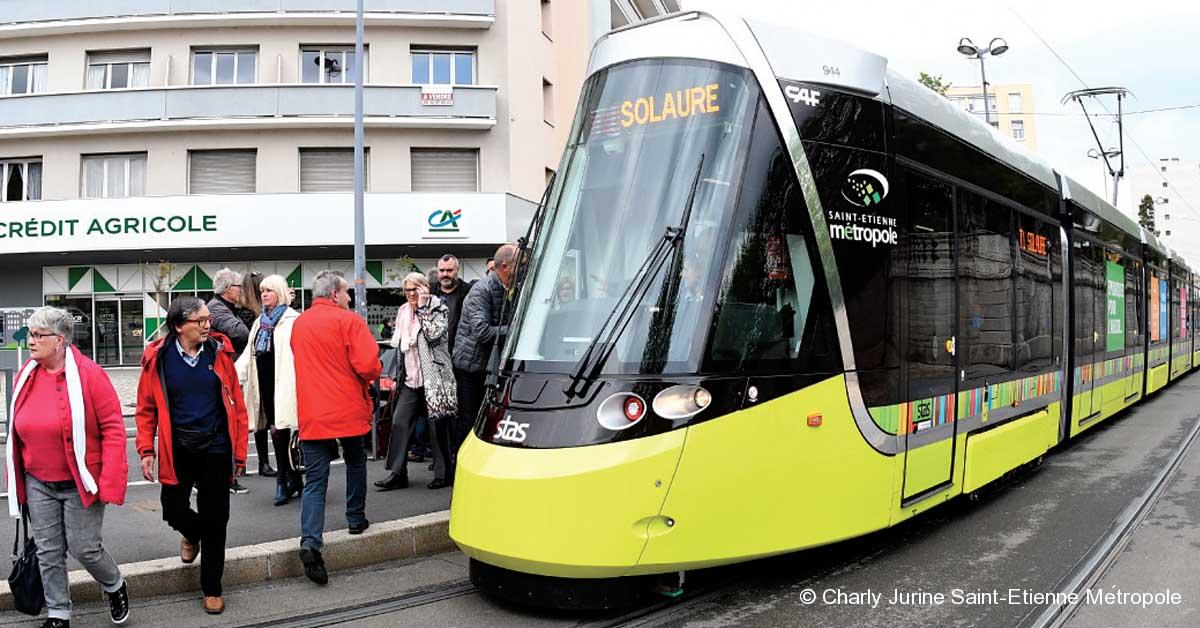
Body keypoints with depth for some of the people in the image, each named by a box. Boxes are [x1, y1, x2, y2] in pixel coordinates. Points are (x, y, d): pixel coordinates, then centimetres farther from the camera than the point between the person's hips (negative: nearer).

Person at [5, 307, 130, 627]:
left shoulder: (88, 374, -15)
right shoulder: (26, 376, 1)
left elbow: (113, 428, -15)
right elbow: (18, 430, 12)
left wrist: (109, 483, -19)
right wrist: (16, 479, 12)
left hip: (80, 484, -5)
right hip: (37, 483, 5)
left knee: (84, 547, 3)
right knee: (48, 552, 10)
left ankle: (115, 587, 32)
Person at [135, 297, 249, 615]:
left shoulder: (219, 352, -4)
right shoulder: (158, 359, -5)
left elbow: (236, 406, -1)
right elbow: (146, 409, 2)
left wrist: (239, 452, -2)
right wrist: (147, 450, -5)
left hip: (215, 449, 0)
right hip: (176, 451, 0)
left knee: (215, 520, 6)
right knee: (174, 510, 1)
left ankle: (212, 589, 22)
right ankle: (192, 534, 41)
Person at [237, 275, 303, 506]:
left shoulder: (293, 320, -6)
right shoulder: (260, 322, 19)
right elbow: (248, 354, 17)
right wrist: (234, 375, 5)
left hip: (282, 382, -7)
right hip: (265, 382, 7)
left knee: (280, 429, -7)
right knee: (276, 429, 9)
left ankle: (284, 481, 5)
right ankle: (294, 480, 18)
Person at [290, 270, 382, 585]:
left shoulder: (298, 324, 9)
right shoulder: (348, 320, -10)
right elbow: (368, 366, -17)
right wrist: (372, 374, 4)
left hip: (311, 415, 3)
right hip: (348, 410, -3)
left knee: (314, 481, 0)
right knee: (356, 463, 22)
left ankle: (310, 542, -15)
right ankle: (356, 519, 32)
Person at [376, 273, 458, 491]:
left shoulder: (439, 309, -2)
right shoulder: (403, 312, 15)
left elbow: (433, 334, -19)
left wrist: (422, 307, -13)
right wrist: (400, 374, 19)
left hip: (434, 378, -6)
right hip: (410, 379, 6)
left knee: (438, 426, 0)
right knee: (399, 422, -1)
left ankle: (444, 474, 11)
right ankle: (397, 473, 5)